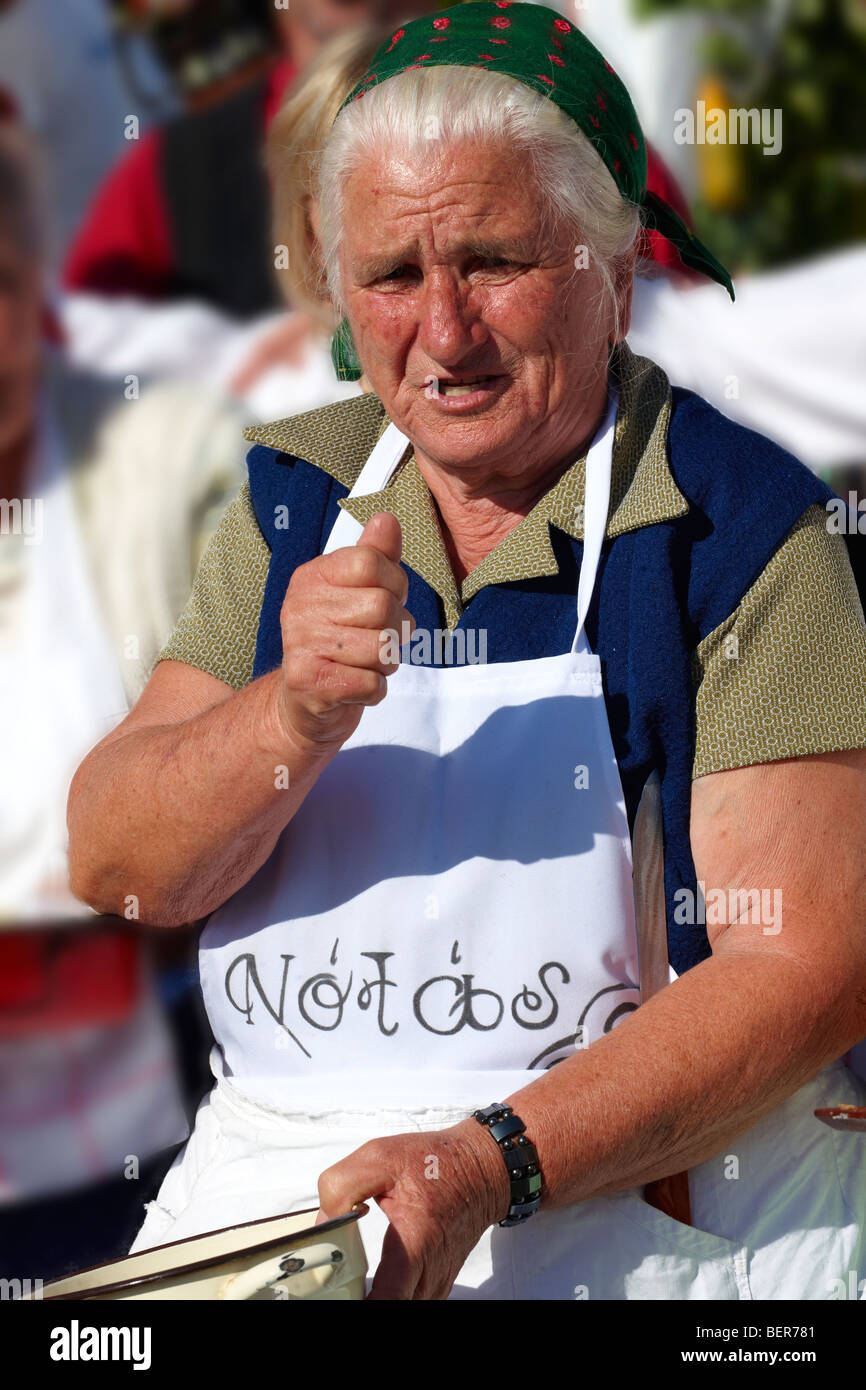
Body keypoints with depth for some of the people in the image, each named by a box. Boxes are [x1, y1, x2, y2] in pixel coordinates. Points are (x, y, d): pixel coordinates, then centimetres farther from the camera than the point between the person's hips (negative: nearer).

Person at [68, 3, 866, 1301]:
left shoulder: (737, 527, -5)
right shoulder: (301, 495, 9)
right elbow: (113, 866, 2)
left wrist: (492, 1164, -22)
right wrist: (296, 716, -17)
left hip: (627, 1193, -4)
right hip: (265, 1179, 4)